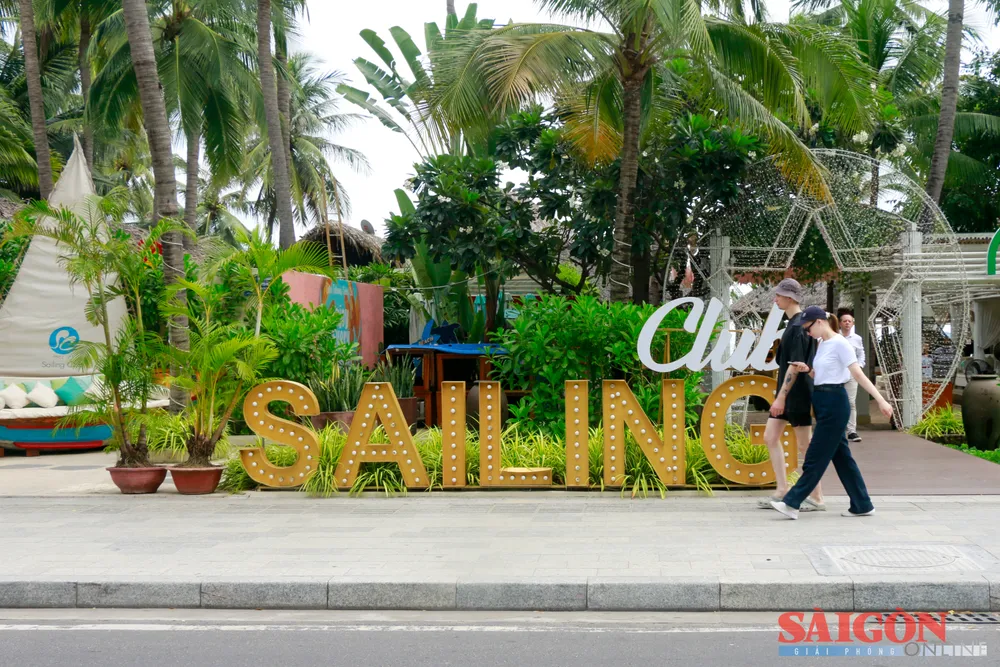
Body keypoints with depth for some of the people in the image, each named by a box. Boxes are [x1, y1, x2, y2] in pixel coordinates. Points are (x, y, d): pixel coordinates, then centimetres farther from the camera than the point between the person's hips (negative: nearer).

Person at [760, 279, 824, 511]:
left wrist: (781, 396, -21)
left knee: (805, 446, -2)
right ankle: (782, 490, 13)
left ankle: (817, 498, 7)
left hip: (797, 393, -10)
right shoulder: (794, 323, 12)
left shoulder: (798, 326, -17)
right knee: (770, 437, 9)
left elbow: (796, 365, -21)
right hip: (788, 392, 10)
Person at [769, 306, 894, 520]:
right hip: (823, 402, 10)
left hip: (834, 403, -10)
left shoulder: (840, 344, -14)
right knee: (841, 456, 11)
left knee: (816, 456, -4)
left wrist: (881, 400, -20)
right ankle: (862, 505, 17)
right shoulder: (822, 344, 13)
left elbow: (859, 375, -17)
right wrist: (807, 369, -1)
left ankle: (792, 503, -2)